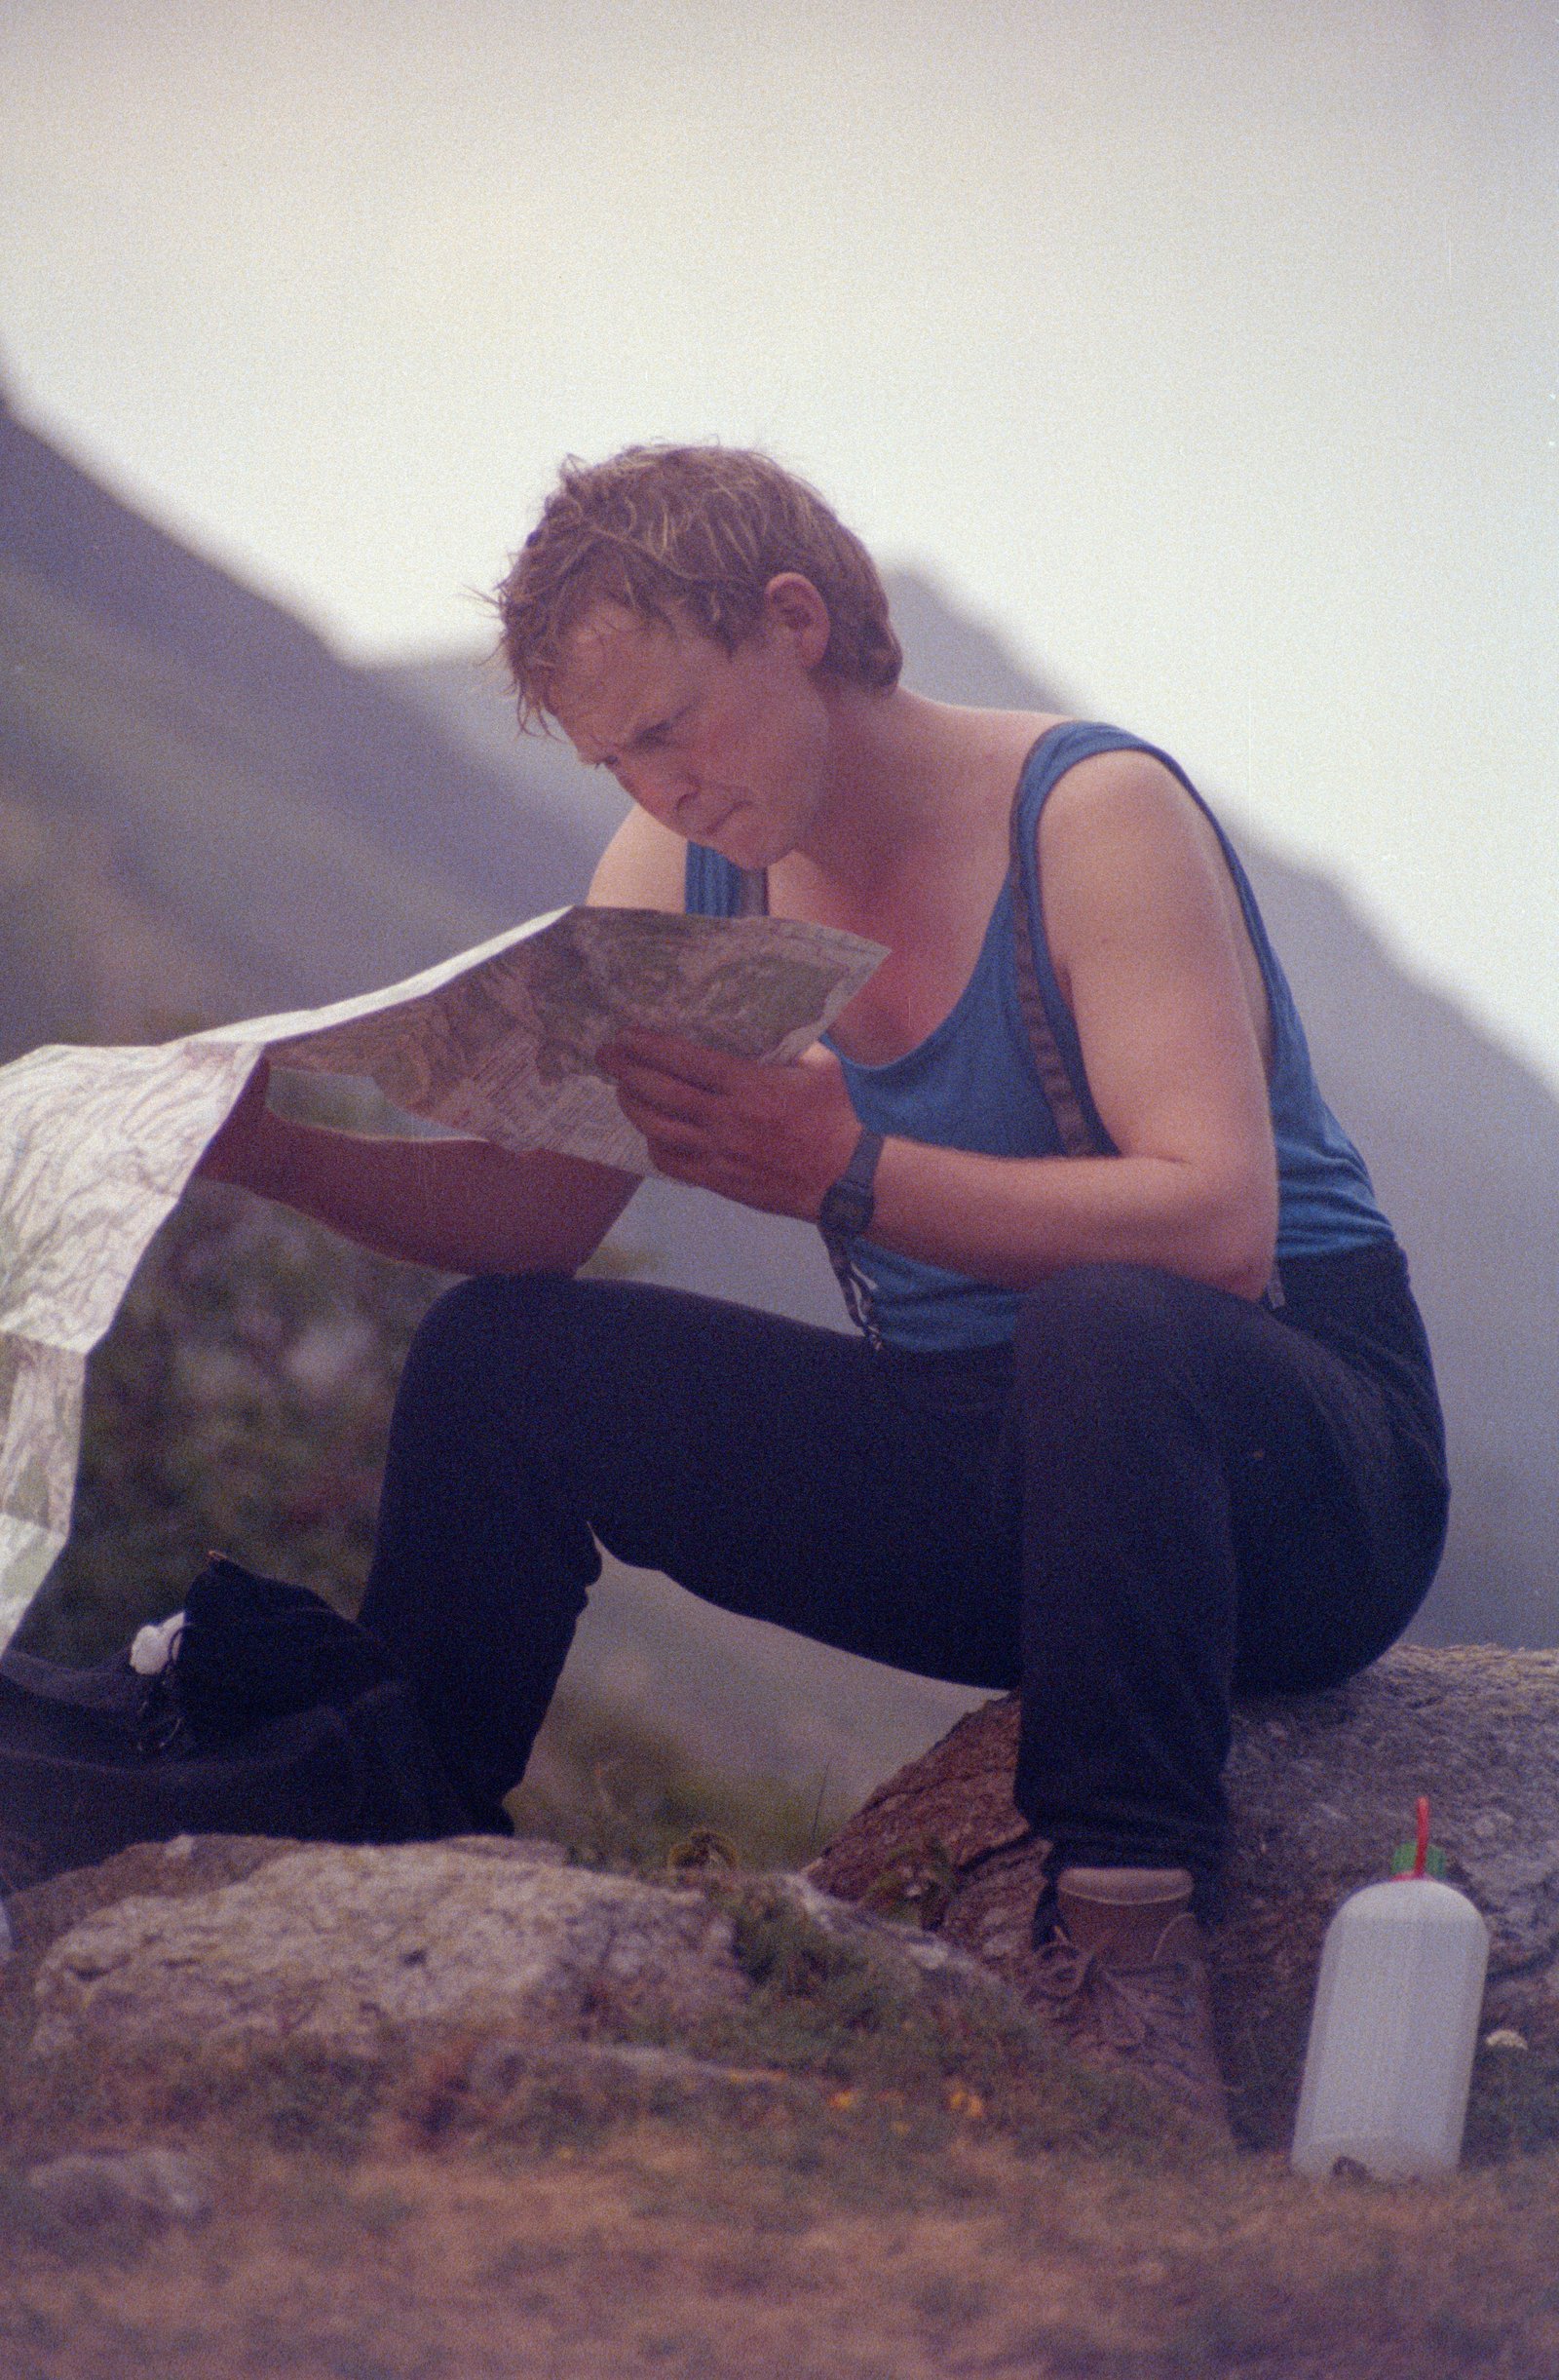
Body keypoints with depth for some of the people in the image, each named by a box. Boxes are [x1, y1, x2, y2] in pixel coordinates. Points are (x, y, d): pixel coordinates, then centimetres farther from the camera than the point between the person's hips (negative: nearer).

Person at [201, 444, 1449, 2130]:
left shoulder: (1094, 816, -17)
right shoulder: (689, 866, 3)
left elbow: (1218, 1222, -29)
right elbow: (539, 1210, -5)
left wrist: (846, 1176, -36)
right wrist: (277, 1151, -23)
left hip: (1304, 1464, -6)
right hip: (995, 1482, 6)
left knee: (1105, 1327, -40)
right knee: (500, 1358, -6)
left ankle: (1128, 1930, -33)